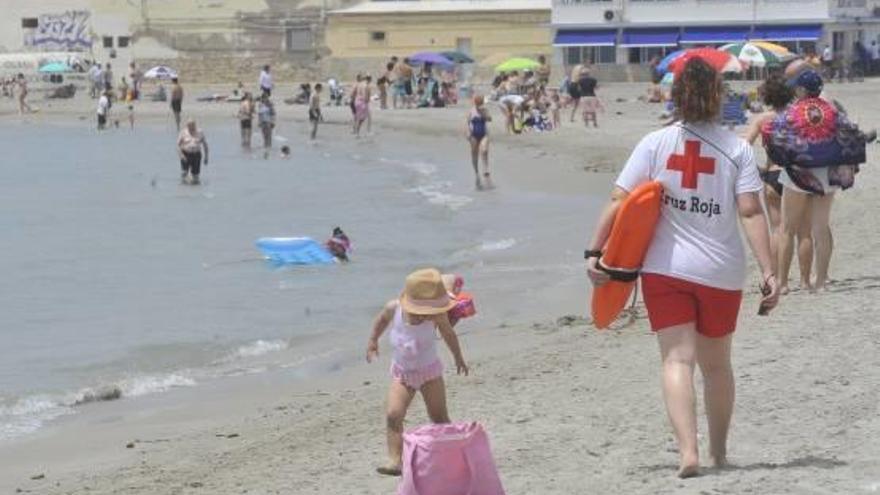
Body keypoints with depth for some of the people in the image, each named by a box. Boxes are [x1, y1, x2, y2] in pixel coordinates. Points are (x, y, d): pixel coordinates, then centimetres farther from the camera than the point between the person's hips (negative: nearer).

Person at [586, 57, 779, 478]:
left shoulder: (655, 143, -3)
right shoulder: (737, 149, -4)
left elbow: (619, 201, -9)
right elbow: (751, 213, -11)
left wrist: (595, 252, -5)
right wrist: (768, 272, -12)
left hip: (666, 270, -1)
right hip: (721, 272, 1)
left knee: (678, 359, -3)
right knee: (717, 364, 18)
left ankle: (687, 451, -22)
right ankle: (719, 452, 31)